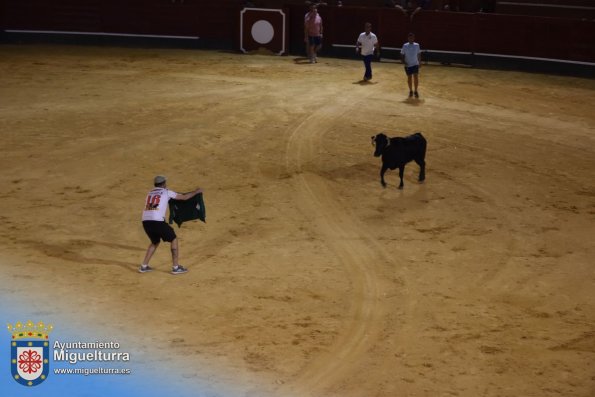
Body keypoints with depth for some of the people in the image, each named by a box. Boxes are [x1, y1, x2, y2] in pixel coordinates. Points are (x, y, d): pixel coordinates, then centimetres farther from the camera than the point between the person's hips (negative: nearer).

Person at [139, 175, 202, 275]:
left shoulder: (150, 193, 23)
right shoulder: (166, 192, 9)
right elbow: (184, 197, 13)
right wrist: (196, 192, 29)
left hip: (145, 221, 6)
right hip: (157, 222, -6)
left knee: (155, 242, 28)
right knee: (174, 239, 12)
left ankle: (144, 266, 24)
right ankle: (175, 267, 9)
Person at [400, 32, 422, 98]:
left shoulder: (417, 45, -1)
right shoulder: (405, 46, -5)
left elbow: (419, 54, 10)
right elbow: (402, 55, 0)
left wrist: (420, 62, 10)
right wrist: (403, 61, -15)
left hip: (415, 64, 0)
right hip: (408, 65, 0)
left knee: (415, 77, -9)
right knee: (409, 78, 8)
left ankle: (415, 91, 1)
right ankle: (411, 91, 22)